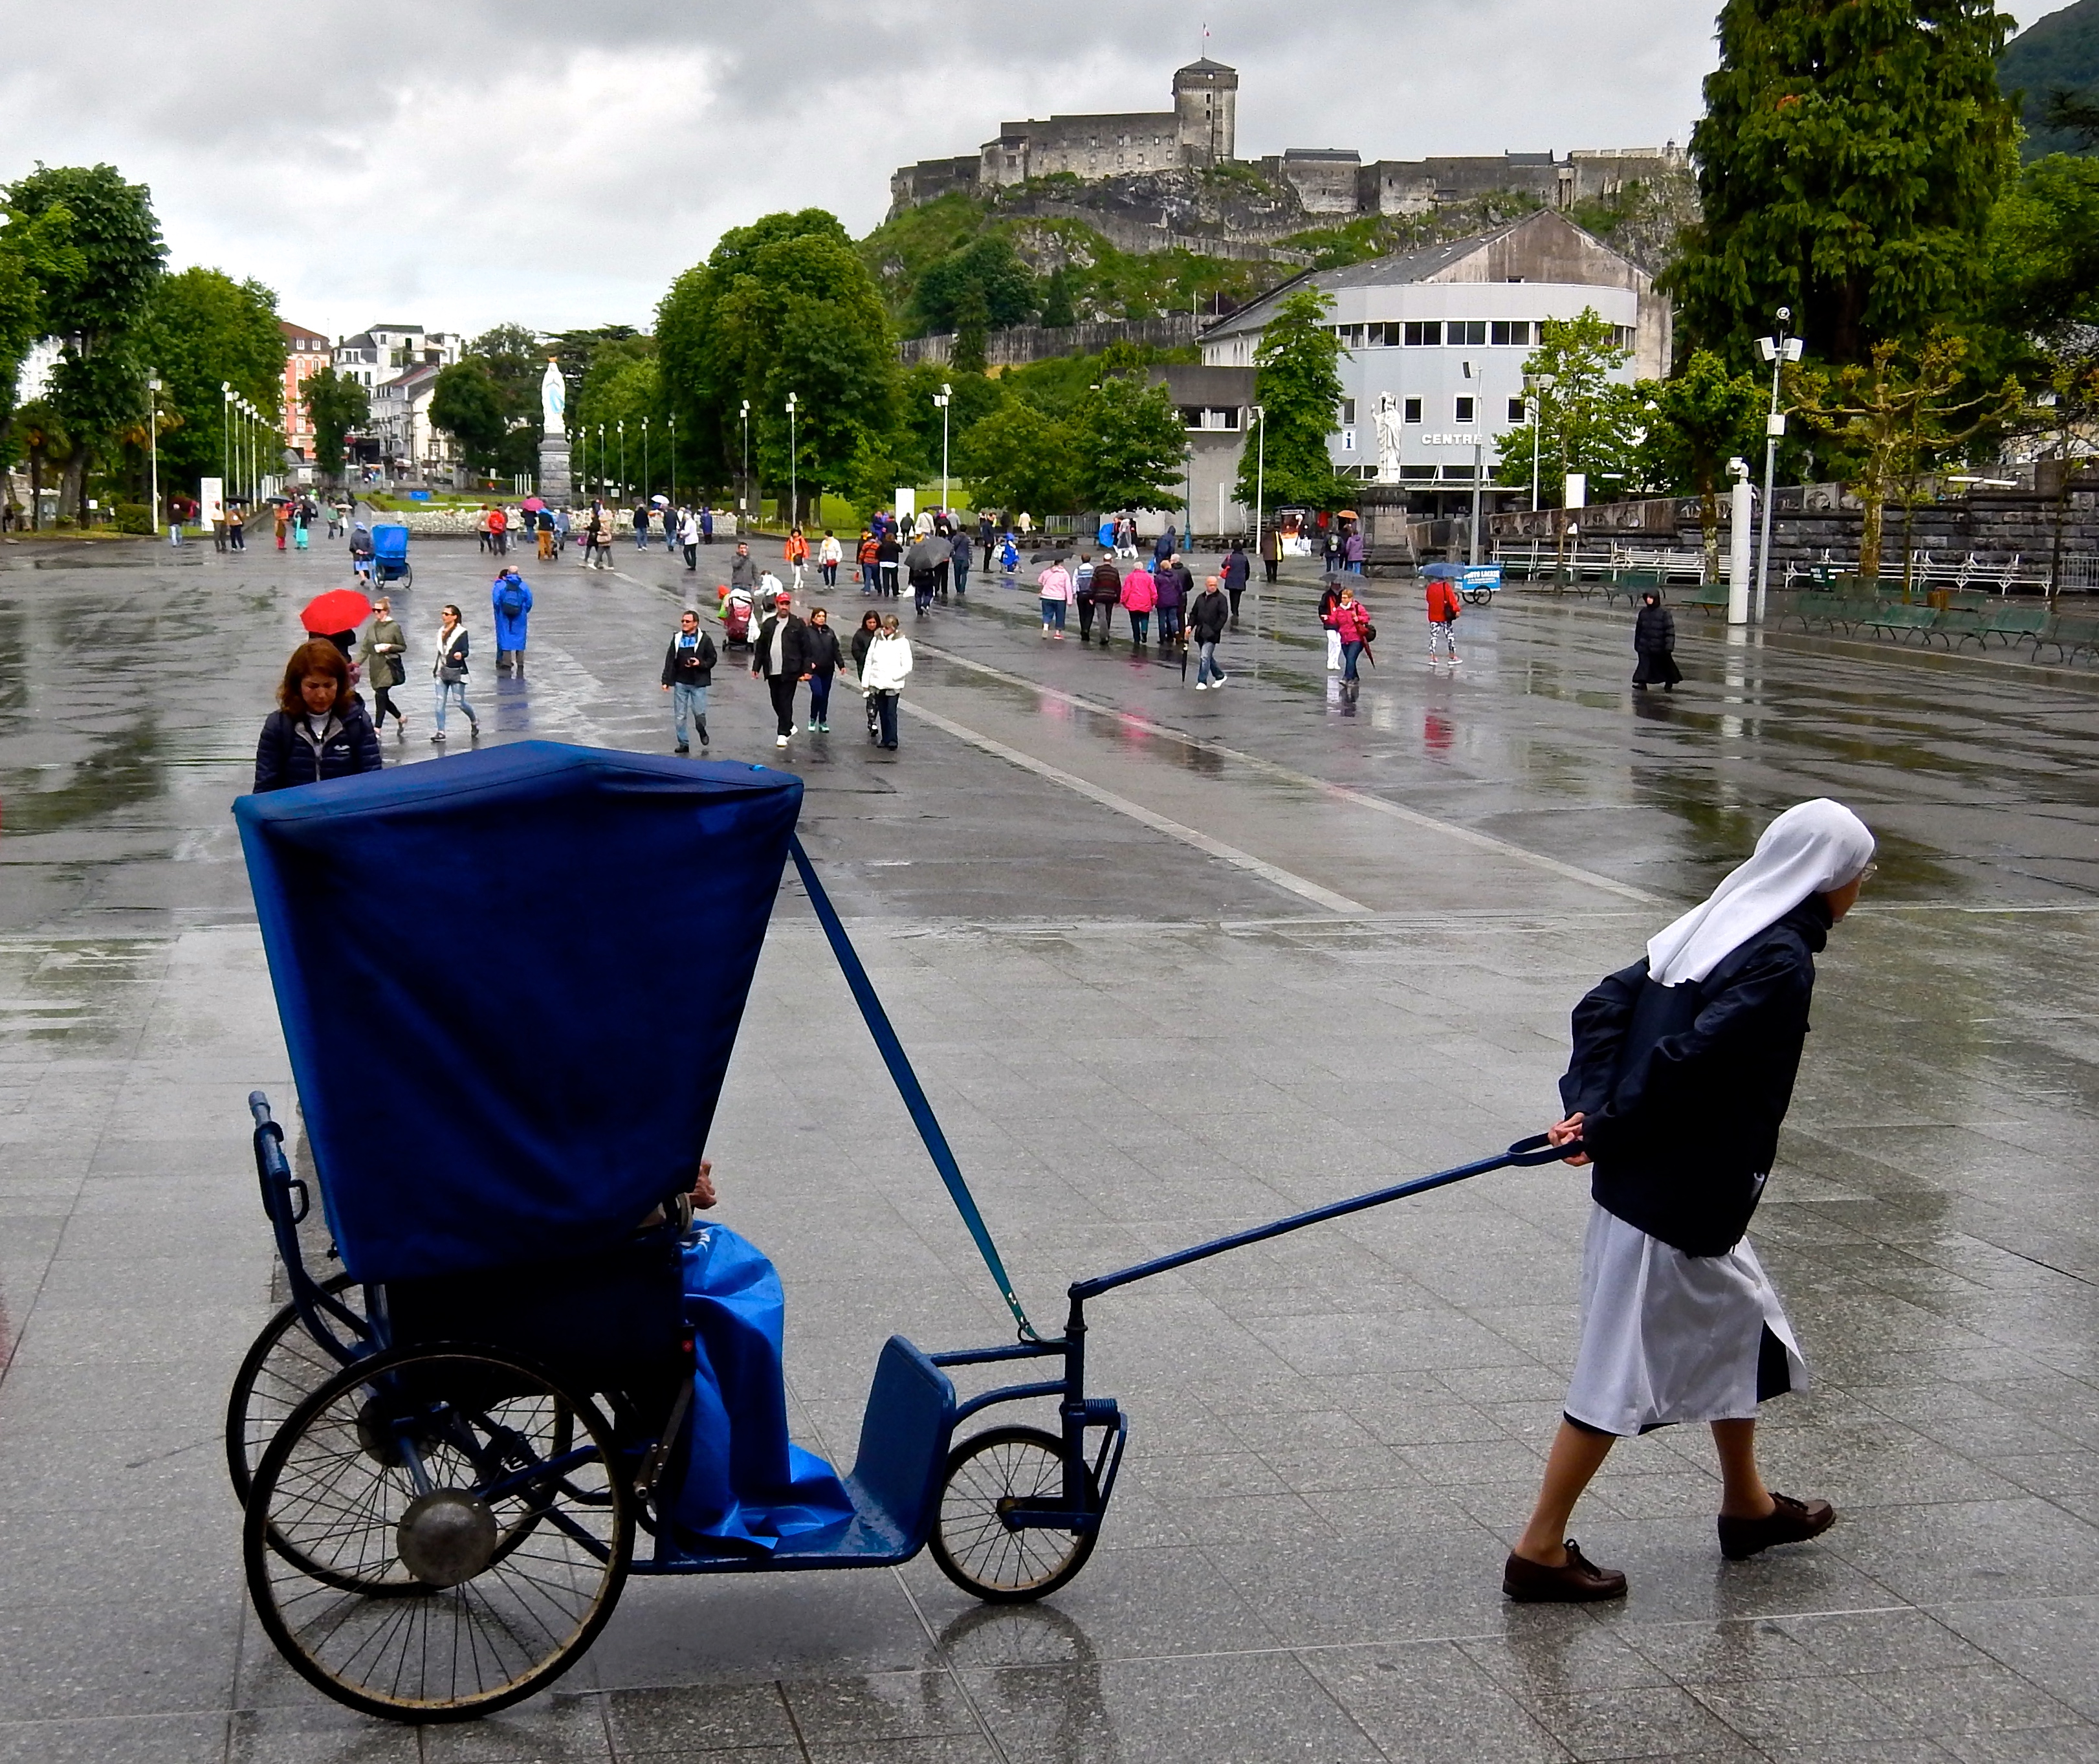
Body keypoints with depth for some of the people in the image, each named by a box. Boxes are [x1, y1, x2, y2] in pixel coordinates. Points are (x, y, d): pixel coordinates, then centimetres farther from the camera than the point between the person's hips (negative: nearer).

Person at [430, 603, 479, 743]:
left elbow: (466, 651, -16)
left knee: (460, 703, -1)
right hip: (442, 672, 6)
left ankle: (474, 721, 26)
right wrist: (435, 668, 20)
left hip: (456, 672, -6)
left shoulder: (461, 632, -9)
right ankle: (441, 732, 3)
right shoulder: (441, 631, 10)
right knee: (440, 702, -1)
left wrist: (460, 655, -38)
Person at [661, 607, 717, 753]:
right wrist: (666, 680, 2)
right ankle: (683, 744, 11)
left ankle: (702, 731, 31)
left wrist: (701, 663, -17)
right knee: (679, 716, 2)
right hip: (680, 682, 3)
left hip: (698, 683, -3)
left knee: (699, 713, -2)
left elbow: (712, 659, 3)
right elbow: (670, 660, 6)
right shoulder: (677, 639, 6)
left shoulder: (704, 639, -2)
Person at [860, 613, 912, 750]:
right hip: (877, 684, 4)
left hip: (893, 686, -4)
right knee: (883, 712, 10)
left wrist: (893, 677, -11)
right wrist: (865, 684, 5)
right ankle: (885, 739, 19)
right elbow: (868, 663, 7)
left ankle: (891, 740, -8)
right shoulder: (877, 640, 4)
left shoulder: (902, 642, -6)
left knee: (891, 713, -9)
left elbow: (907, 667, -6)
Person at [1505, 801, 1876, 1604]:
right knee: (1621, 1371, -1)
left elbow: (1602, 1008, 5)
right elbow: (1687, 1058, -27)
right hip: (1675, 1199, -9)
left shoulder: (1711, 928, 9)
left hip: (1694, 1194, 10)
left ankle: (1746, 1505, 41)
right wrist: (1606, 1130, -15)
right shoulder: (1782, 963, -19)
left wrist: (1587, 1108, -5)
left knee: (1740, 1328, 24)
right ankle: (1539, 1551, 7)